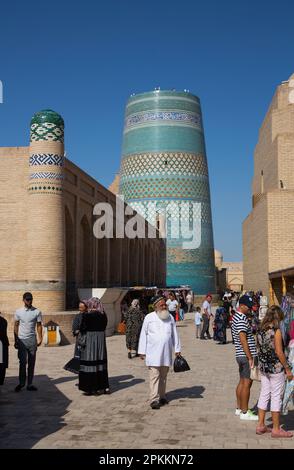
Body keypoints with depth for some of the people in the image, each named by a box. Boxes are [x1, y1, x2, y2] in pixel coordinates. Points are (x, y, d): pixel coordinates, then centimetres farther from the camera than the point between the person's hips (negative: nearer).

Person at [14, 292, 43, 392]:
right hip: (22, 340, -1)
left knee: (31, 363, 5)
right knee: (23, 362, -3)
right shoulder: (18, 312, 2)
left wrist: (40, 338, -5)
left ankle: (29, 384, 13)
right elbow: (16, 326, 7)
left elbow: (39, 326, 3)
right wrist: (16, 340, 4)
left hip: (32, 340, 1)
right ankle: (21, 383, 11)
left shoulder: (37, 312, 1)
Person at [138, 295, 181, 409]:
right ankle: (154, 400, -10)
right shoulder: (149, 318, -1)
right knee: (154, 376, -9)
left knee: (163, 376, 11)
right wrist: (142, 351, 0)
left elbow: (174, 334, 13)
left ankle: (162, 397, 22)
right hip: (153, 353, -3)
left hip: (166, 352, 4)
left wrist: (177, 349, 10)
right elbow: (143, 335, 2)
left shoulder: (170, 317, 8)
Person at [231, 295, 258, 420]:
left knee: (242, 382, 15)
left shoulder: (236, 316, 15)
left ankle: (239, 409, 23)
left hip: (241, 355, 10)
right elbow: (243, 339, -22)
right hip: (246, 355, -10)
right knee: (247, 383, -4)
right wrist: (250, 357, -20)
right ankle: (245, 412, 2)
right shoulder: (241, 318, -17)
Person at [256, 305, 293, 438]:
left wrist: (263, 363, 18)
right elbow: (279, 352, -17)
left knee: (264, 395, 14)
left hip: (263, 367, 7)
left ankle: (260, 425, 21)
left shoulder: (261, 330, 4)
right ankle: (276, 429, 11)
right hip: (276, 368, -7)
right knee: (276, 397, 3)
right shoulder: (276, 331, -16)